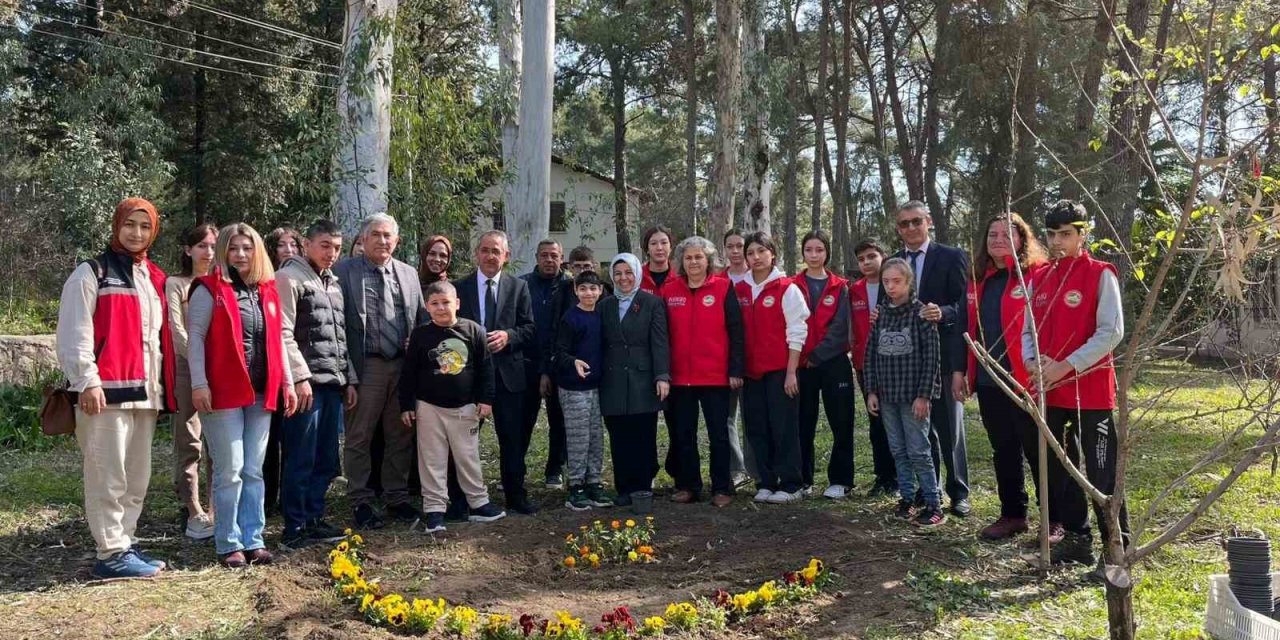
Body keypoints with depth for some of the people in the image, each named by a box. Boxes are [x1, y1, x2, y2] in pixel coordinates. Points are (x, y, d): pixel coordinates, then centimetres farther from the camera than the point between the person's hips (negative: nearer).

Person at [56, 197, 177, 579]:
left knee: (137, 477, 12)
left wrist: (164, 385, 16)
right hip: (107, 391, -7)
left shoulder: (155, 278, 19)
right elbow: (74, 334, -10)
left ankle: (125, 543, 21)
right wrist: (87, 381, -18)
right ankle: (112, 554, 1)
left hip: (144, 391, 7)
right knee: (109, 477, -5)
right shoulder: (91, 274, -2)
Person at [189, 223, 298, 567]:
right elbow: (195, 337, -7)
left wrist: (287, 382, 13)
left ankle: (253, 540, 15)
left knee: (254, 471, 9)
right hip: (224, 393, -5)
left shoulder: (268, 291, 13)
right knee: (230, 470, -2)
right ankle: (229, 544, 7)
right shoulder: (209, 290, -2)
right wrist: (199, 384, -15)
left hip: (261, 393, 5)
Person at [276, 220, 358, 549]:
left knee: (326, 460, 11)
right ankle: (294, 528, 6)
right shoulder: (289, 278, -3)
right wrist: (300, 377, -17)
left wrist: (349, 379, 18)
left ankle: (313, 519, 22)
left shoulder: (333, 283, 20)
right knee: (301, 460, -3)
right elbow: (283, 333, -12)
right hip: (306, 383, -8)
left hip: (333, 384, 8)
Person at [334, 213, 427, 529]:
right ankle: (361, 501, 18)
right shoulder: (344, 271, -3)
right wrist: (347, 371, -13)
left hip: (404, 366, 4)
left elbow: (423, 317, 14)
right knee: (359, 438, 6)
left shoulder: (409, 274, 11)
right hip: (366, 367, -4)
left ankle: (397, 496, 26)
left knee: (401, 436, 13)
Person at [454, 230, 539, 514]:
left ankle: (515, 496, 16)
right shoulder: (458, 286, 3)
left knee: (513, 438, 5)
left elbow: (529, 329, 3)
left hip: (508, 372, 0)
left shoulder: (518, 287, 5)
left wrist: (508, 335, -15)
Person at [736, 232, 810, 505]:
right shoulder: (740, 290, 9)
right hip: (751, 371, 5)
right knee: (757, 428, 7)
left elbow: (797, 332, -6)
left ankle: (791, 485, 7)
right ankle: (766, 483, 17)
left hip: (781, 370, -5)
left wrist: (791, 371, -11)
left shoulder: (787, 288, -4)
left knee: (784, 427, -1)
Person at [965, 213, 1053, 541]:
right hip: (989, 382, 7)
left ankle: (1055, 520, 14)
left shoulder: (1038, 274, -7)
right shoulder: (980, 279, 13)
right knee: (1003, 451, 15)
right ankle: (1013, 514, 27)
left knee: (1040, 452, 2)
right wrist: (968, 372, 12)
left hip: (1027, 380, -6)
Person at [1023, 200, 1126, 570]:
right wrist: (1032, 362, -6)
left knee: (1101, 474, -3)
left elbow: (1111, 332, -13)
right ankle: (1077, 539, 25)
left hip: (1091, 391, -6)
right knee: (1058, 470, 13)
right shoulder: (1040, 279, 12)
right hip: (1049, 392, 7)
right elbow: (1028, 331, 15)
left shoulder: (1100, 275, -6)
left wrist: (1064, 366, -17)